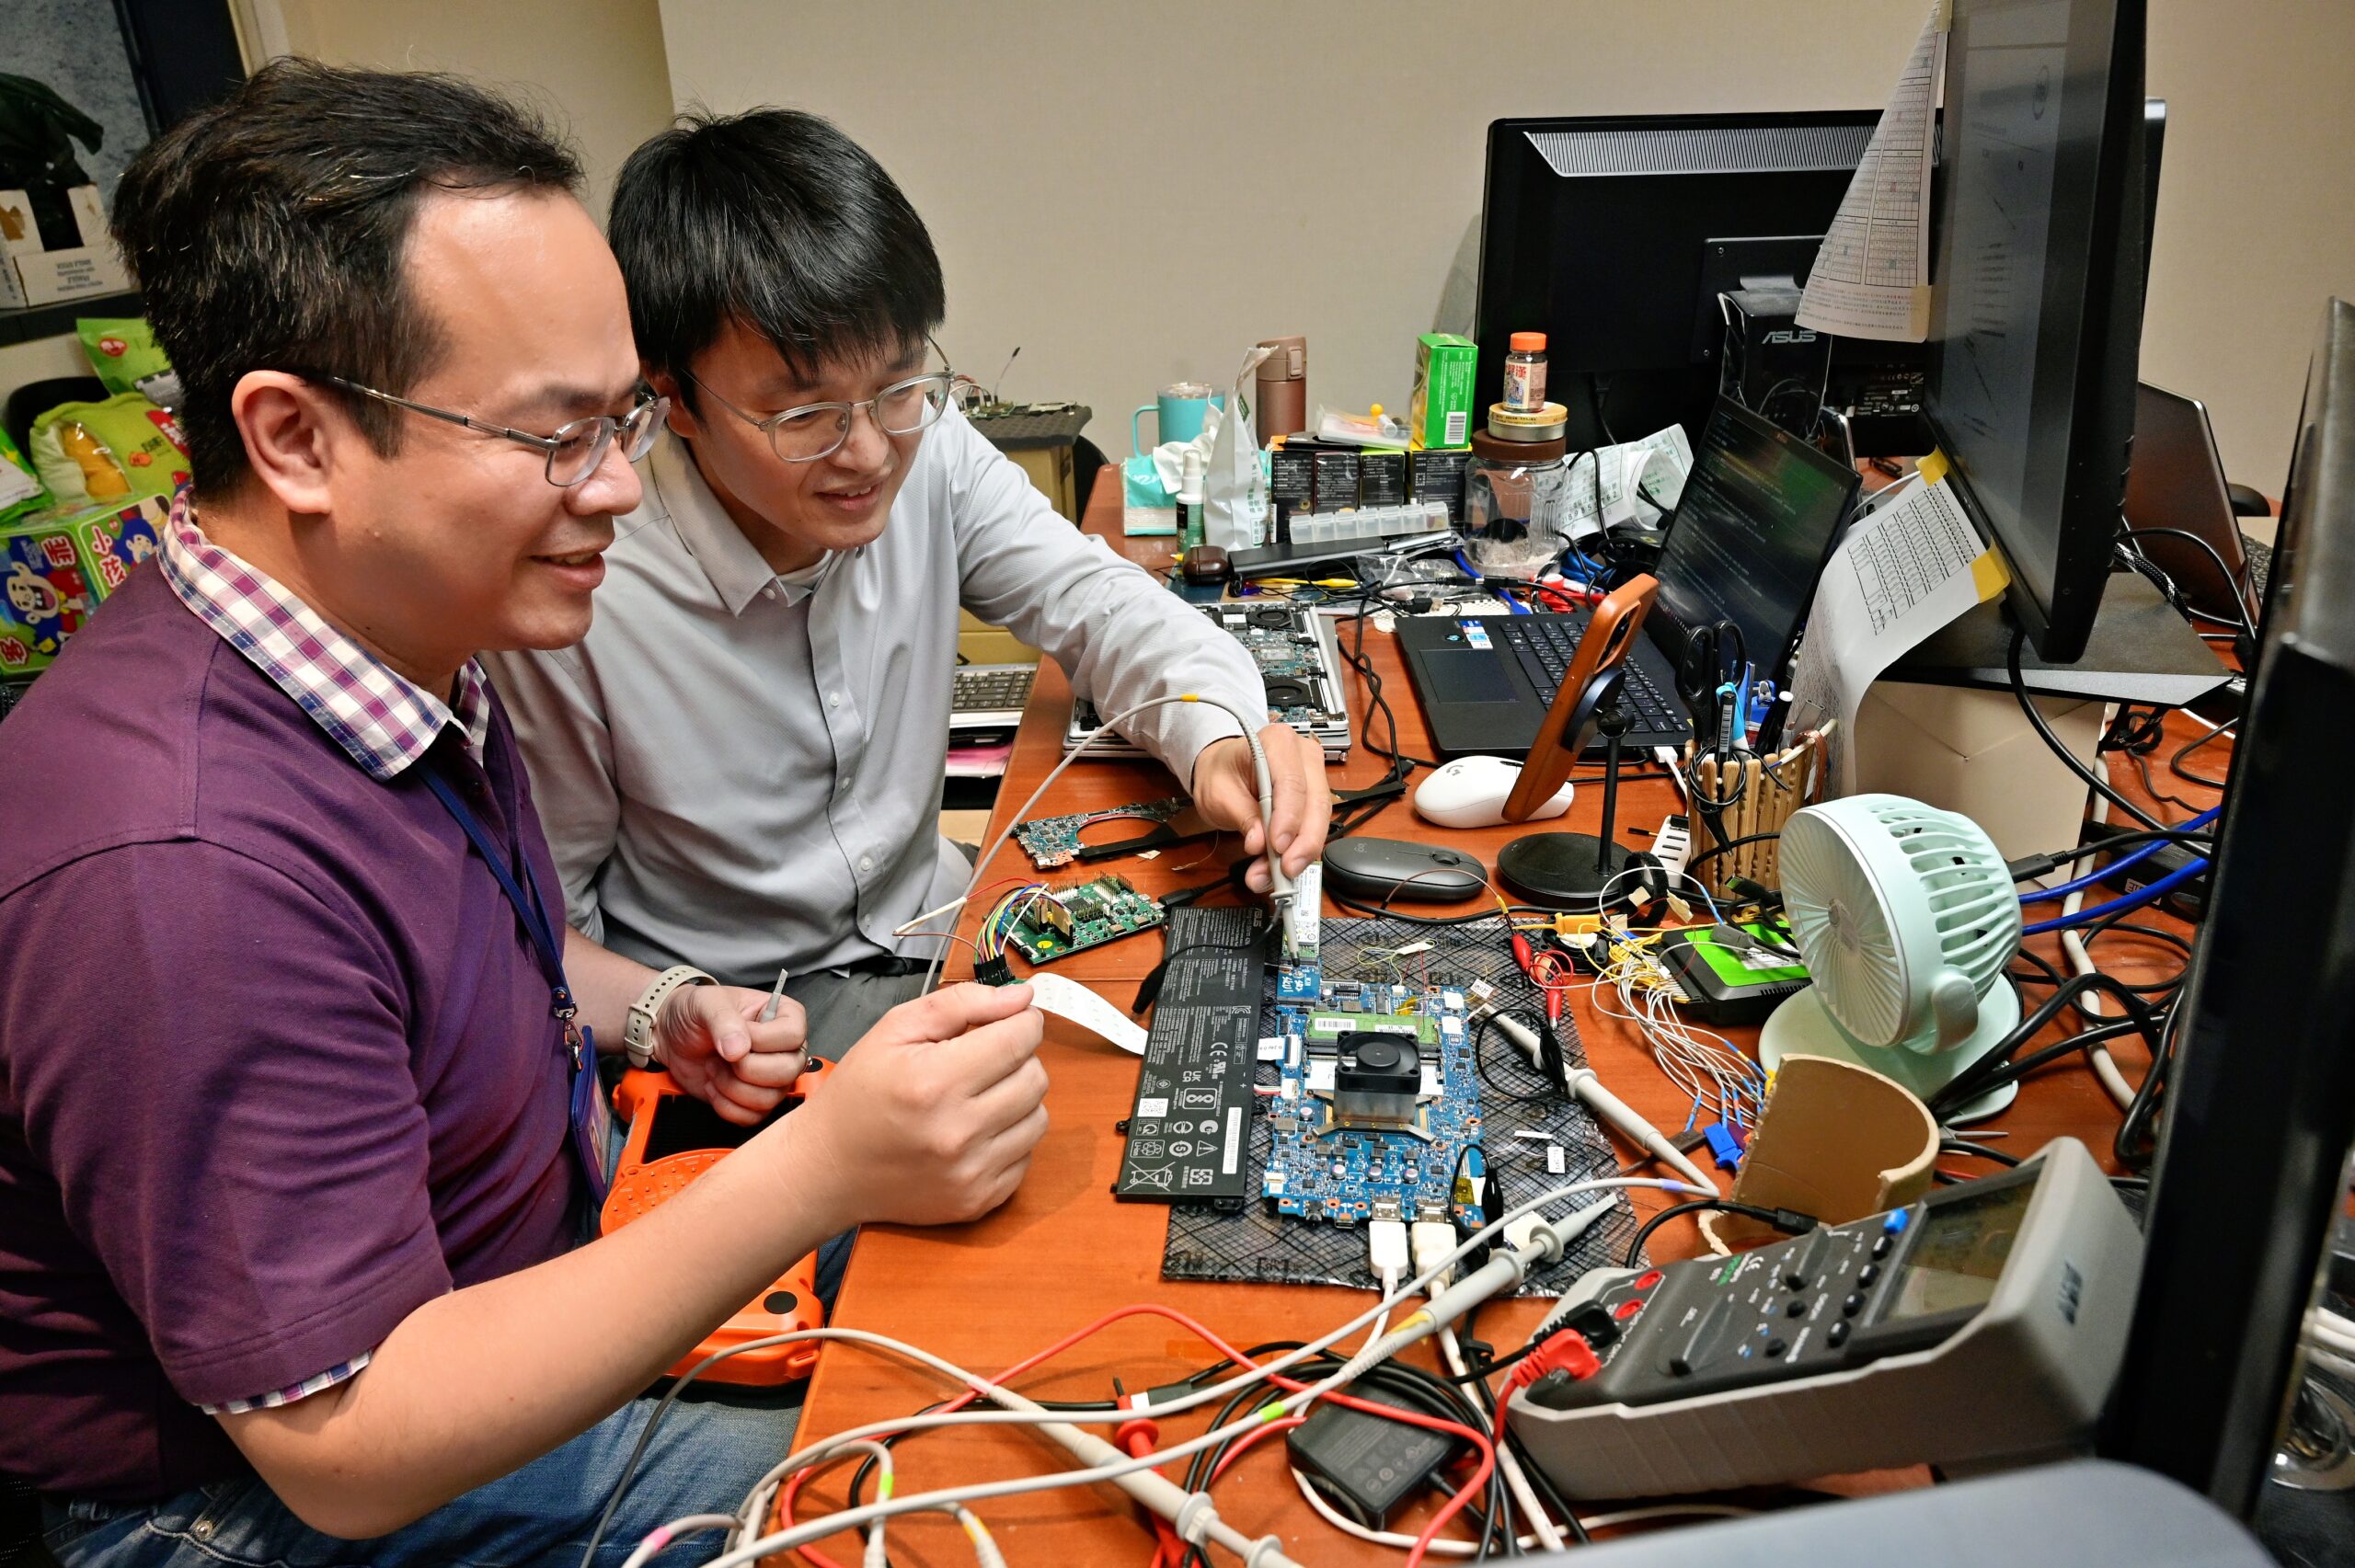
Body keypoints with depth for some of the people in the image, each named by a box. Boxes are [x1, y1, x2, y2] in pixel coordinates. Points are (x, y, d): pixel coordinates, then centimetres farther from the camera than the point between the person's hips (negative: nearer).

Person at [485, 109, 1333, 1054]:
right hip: (728, 1011, -4)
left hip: (933, 932, 5)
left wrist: (1218, 731, -24)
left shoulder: (929, 454, -13)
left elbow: (1093, 599, -5)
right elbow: (547, 922, -11)